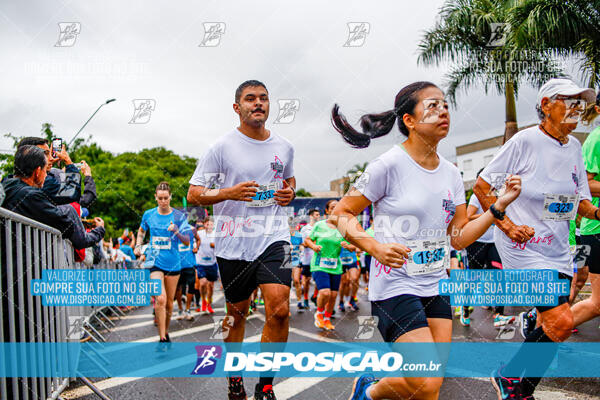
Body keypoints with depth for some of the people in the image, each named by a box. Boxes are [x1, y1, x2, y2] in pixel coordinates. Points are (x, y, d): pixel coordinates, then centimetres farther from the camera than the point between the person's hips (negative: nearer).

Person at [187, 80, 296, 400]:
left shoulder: (284, 147, 9)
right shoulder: (222, 148, -3)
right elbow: (193, 195, -3)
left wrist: (290, 191, 5)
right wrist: (230, 193, -20)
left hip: (273, 238, 2)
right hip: (233, 243, -1)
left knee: (279, 309, -16)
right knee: (237, 313, 13)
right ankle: (234, 374, 38)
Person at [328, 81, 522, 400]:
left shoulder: (450, 173, 8)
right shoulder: (389, 165, -12)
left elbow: (459, 237, 9)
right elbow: (341, 214, -9)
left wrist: (499, 206, -2)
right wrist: (375, 247, -24)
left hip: (436, 288, 7)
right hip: (395, 287, -7)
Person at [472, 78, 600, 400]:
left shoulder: (574, 147, 9)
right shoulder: (525, 140, -11)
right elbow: (482, 186, -9)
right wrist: (507, 226, -16)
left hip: (558, 250, 7)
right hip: (523, 244, -7)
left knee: (555, 324, 8)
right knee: (561, 322, -14)